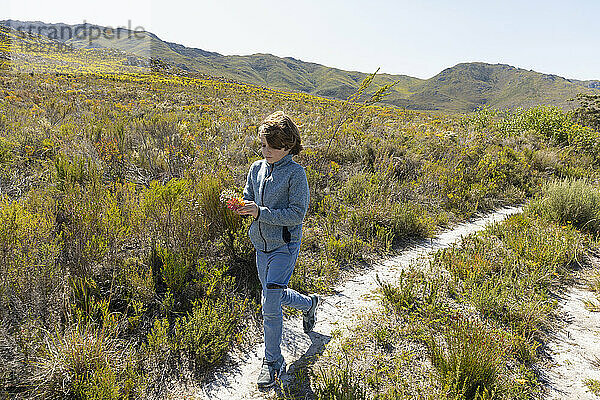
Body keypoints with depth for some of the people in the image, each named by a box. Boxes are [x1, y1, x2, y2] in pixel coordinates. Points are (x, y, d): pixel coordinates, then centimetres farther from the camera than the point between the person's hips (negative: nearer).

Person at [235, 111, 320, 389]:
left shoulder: (295, 173, -14)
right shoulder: (256, 169, 4)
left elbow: (297, 214, -18)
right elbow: (249, 201, 12)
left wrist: (261, 212, -25)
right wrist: (241, 208, -11)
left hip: (284, 246, -7)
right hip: (261, 244, 7)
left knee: (270, 305, -10)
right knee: (273, 296, 22)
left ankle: (273, 363, 10)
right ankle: (309, 303, 51)